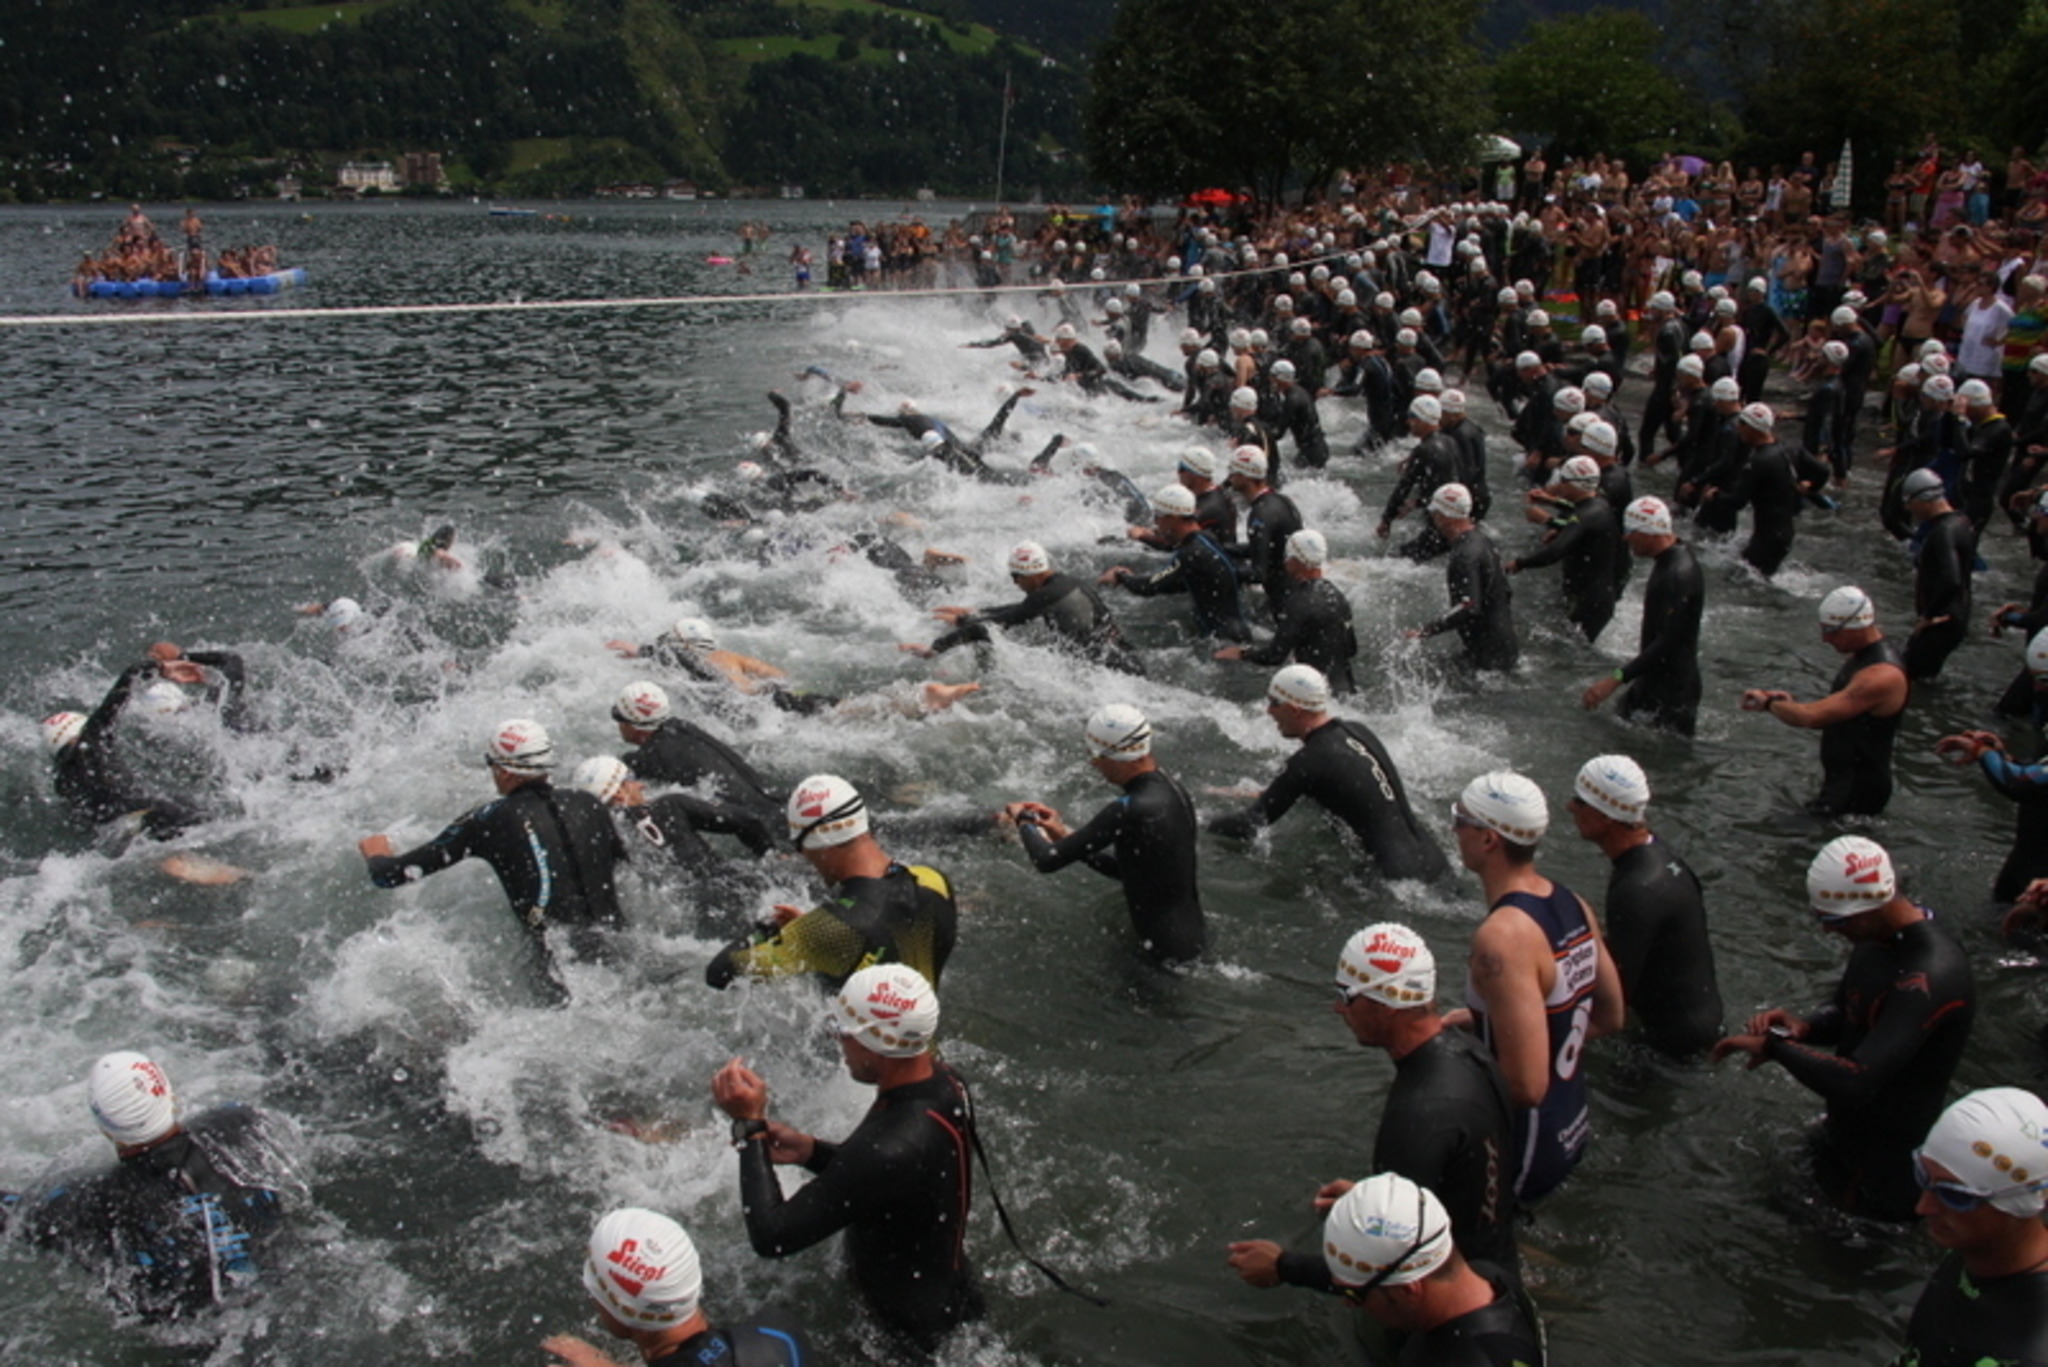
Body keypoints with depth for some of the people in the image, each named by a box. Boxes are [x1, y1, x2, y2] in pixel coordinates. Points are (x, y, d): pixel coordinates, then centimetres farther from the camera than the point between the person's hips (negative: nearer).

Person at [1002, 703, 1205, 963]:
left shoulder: (1129, 810, -24)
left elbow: (1047, 861, -18)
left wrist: (1023, 821, 2)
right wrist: (1065, 835, 12)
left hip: (1167, 954, -9)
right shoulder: (1175, 792, 3)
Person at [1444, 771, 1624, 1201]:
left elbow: (1527, 1085, -29)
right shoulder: (1573, 905, -1)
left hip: (1527, 1150, -8)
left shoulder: (1501, 938, -28)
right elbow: (1609, 1018, 13)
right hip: (1574, 1129, 8)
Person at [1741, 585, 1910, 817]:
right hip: (1841, 782, 10)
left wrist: (1768, 703, -12)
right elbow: (1832, 716, 16)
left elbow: (1812, 717, -30)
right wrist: (1792, 703, -2)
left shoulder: (1881, 676, -24)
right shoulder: (1861, 657, 9)